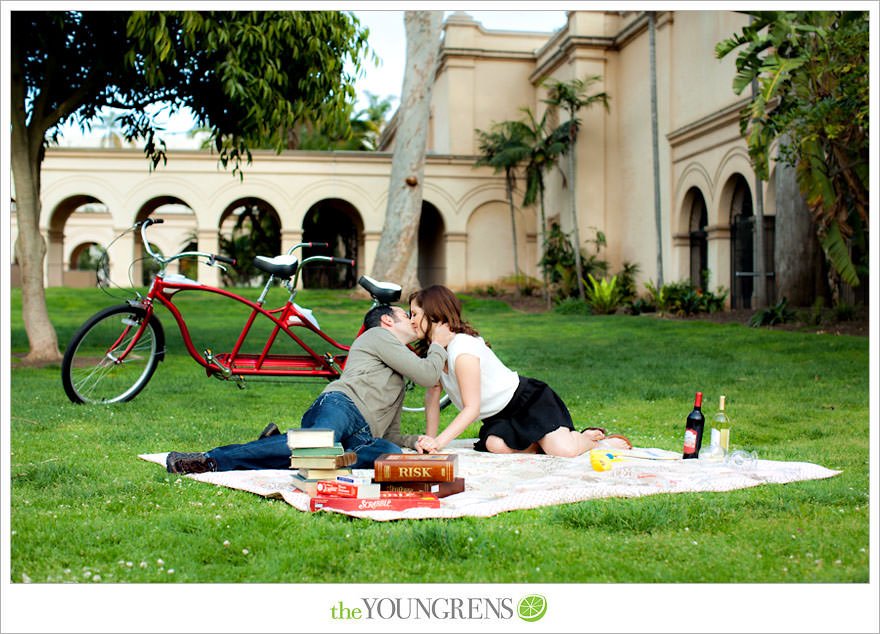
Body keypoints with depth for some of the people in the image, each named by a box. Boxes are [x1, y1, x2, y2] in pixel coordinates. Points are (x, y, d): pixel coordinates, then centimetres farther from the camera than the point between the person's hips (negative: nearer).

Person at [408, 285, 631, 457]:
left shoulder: (462, 350, -25)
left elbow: (472, 408, -25)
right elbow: (433, 391, 9)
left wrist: (439, 441, -30)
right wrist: (429, 439, 3)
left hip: (528, 401, -8)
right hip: (499, 417, 8)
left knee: (563, 450, -27)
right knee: (496, 445, -26)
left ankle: (597, 441, 10)